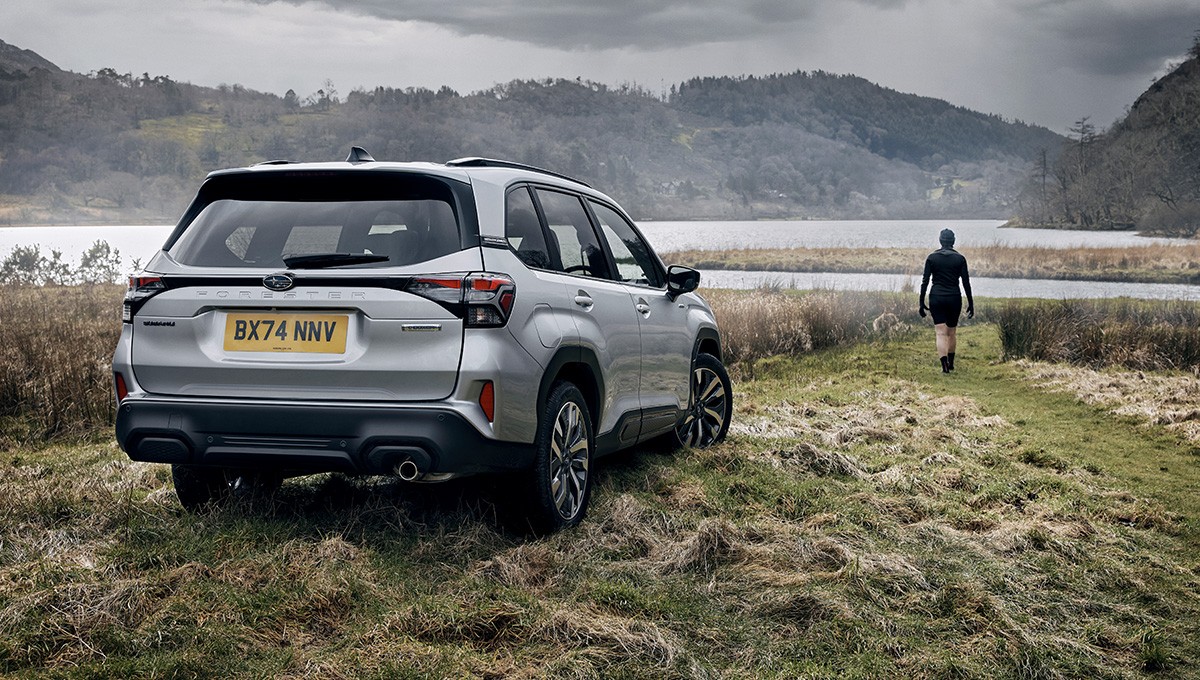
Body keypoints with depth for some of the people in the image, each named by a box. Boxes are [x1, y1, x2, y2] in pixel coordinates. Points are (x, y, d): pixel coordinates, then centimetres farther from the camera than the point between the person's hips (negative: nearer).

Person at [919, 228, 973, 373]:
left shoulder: (932, 257, -1)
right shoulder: (960, 258, -1)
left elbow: (925, 281, -3)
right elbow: (966, 282, -2)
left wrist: (922, 303, 2)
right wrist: (971, 303, 5)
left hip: (936, 298, -1)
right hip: (954, 298, 1)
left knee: (941, 333, -3)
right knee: (952, 332, 18)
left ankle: (945, 365, -17)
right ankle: (951, 363, 30)